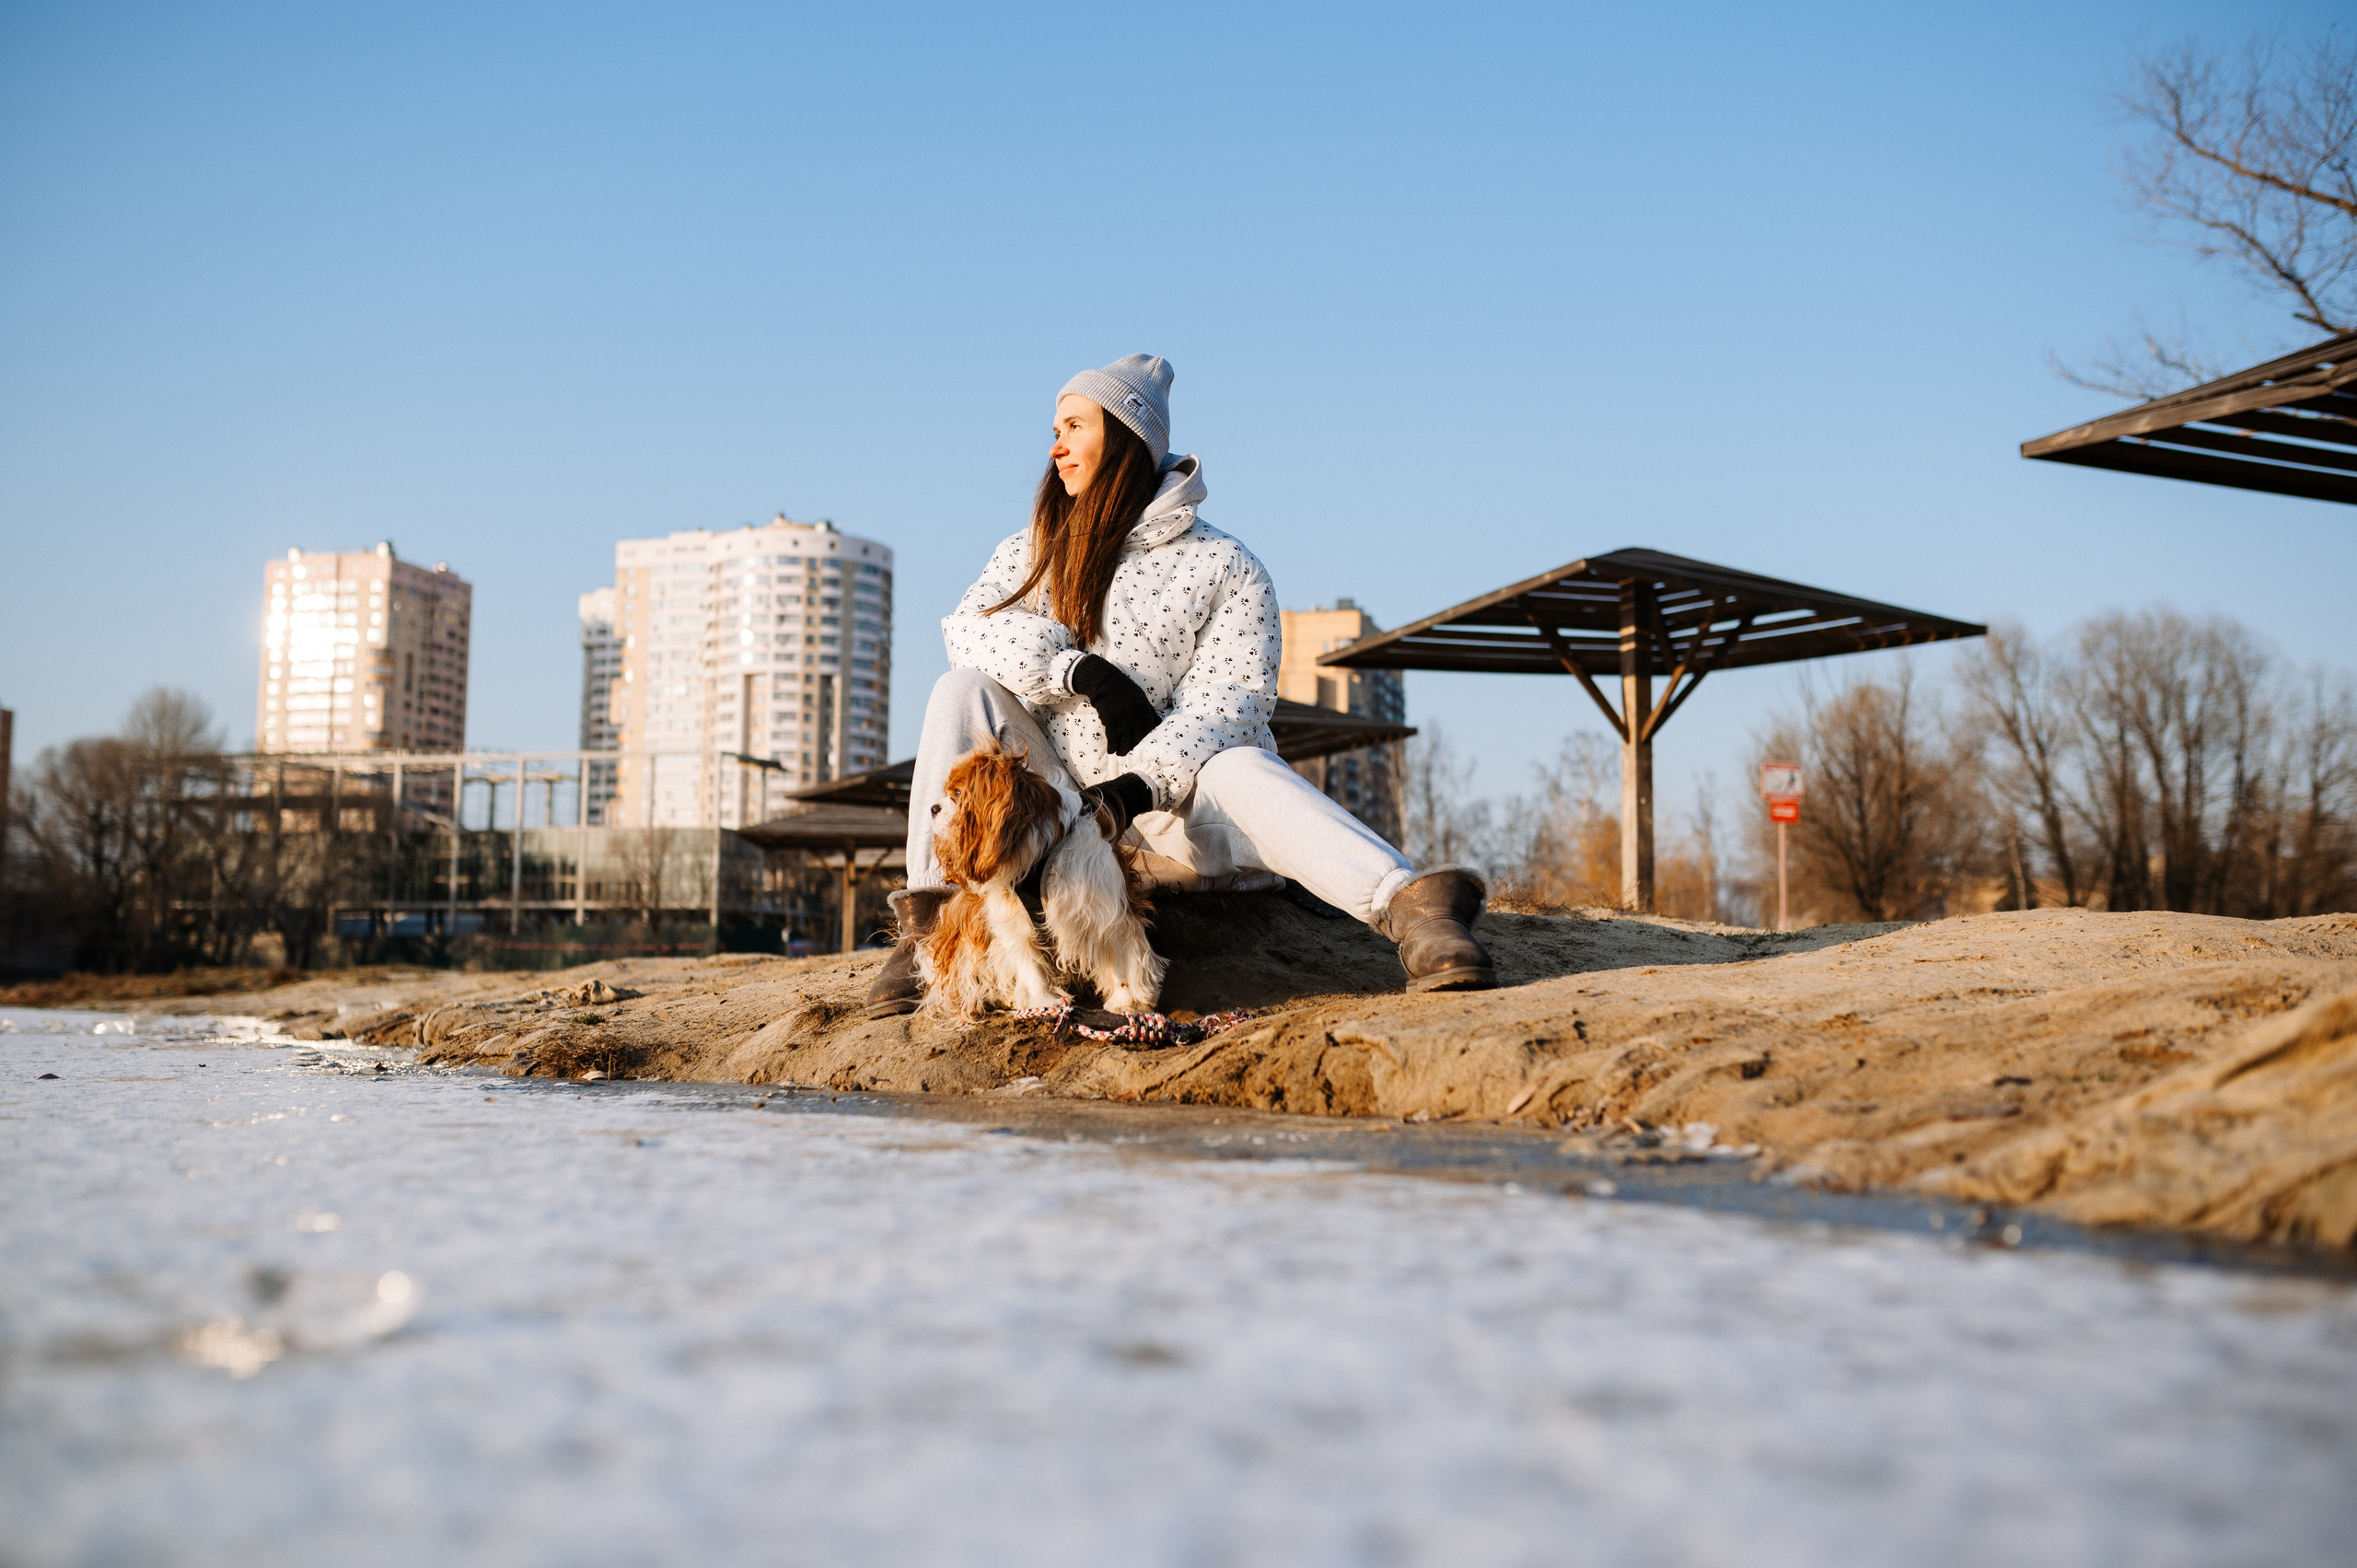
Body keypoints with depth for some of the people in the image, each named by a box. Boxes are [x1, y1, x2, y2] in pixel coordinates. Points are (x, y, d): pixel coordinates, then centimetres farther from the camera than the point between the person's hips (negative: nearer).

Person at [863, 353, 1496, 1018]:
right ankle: (931, 924, -24)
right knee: (963, 690, -16)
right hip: (1059, 807, 4)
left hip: (1172, 813, -3)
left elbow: (1224, 706, -12)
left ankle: (1408, 903, -60)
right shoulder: (1035, 550, 16)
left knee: (1238, 766, -35)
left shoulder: (1226, 568, 1)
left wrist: (1138, 786, -30)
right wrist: (1087, 674, -20)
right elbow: (973, 625, -4)